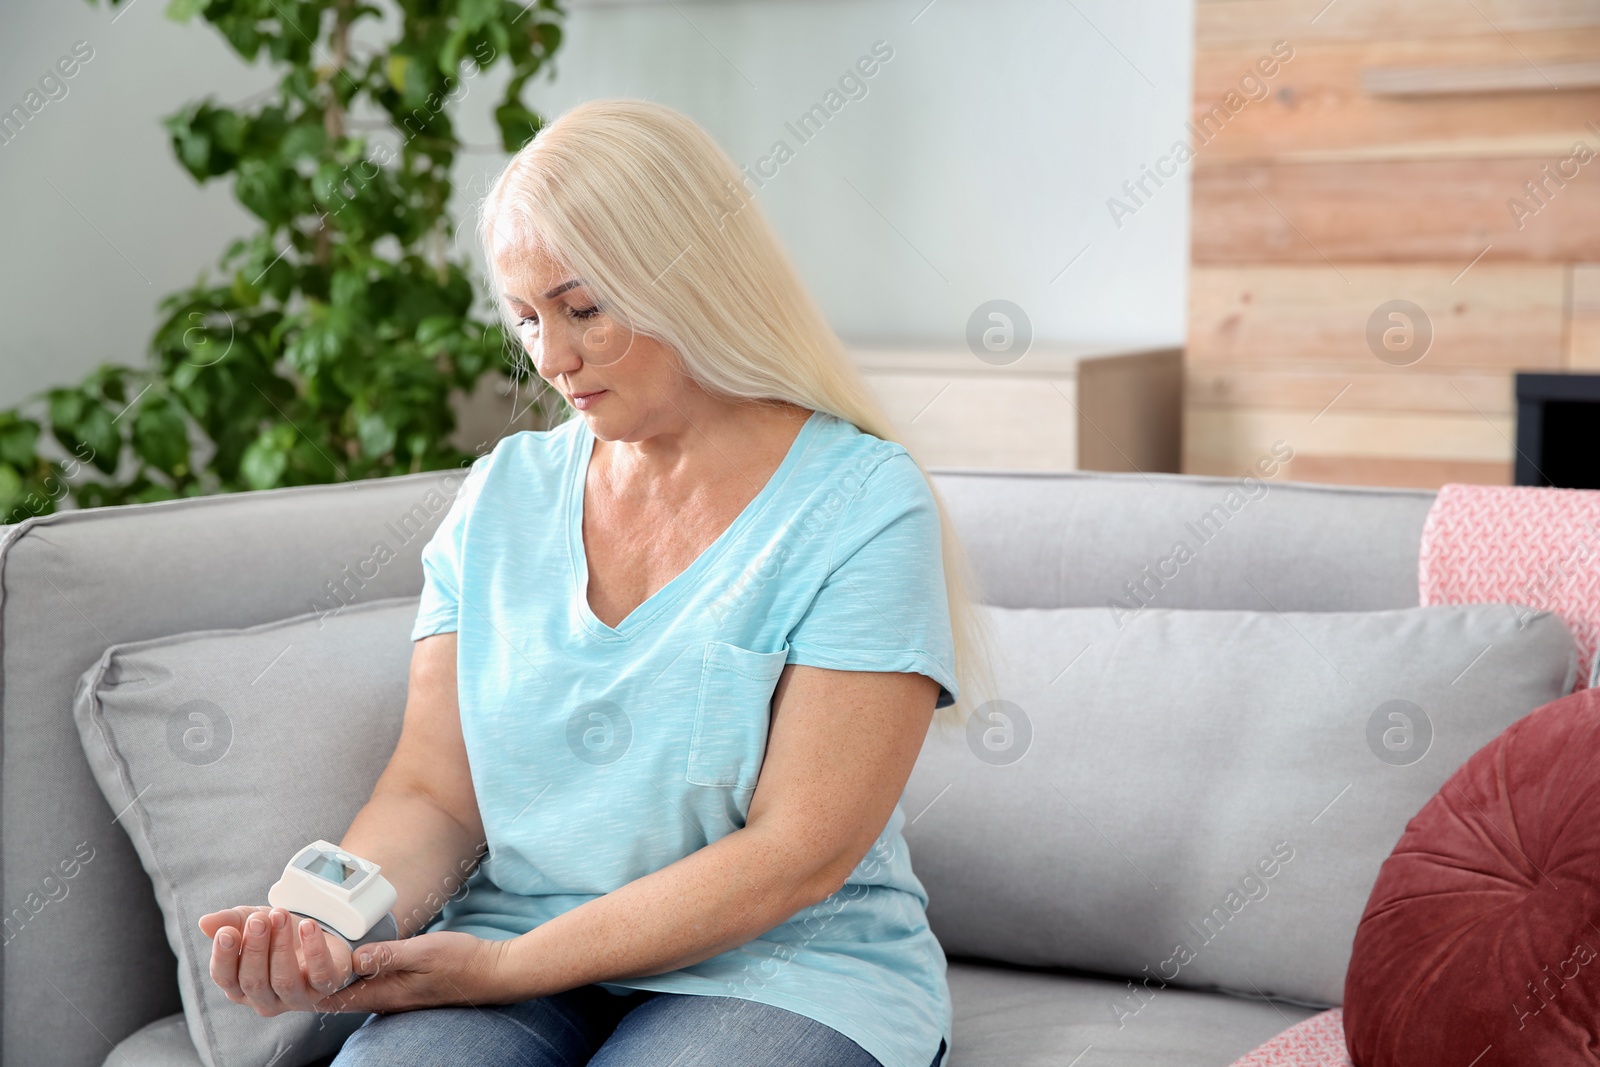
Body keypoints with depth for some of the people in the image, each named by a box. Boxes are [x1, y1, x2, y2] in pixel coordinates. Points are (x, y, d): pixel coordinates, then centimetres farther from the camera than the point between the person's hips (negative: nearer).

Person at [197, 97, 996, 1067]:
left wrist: (507, 967, -18)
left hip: (779, 973, -2)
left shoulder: (863, 506, -8)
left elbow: (794, 856, -13)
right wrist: (327, 929, -16)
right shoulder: (501, 495, 9)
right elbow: (433, 796, 6)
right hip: (512, 959, 3)